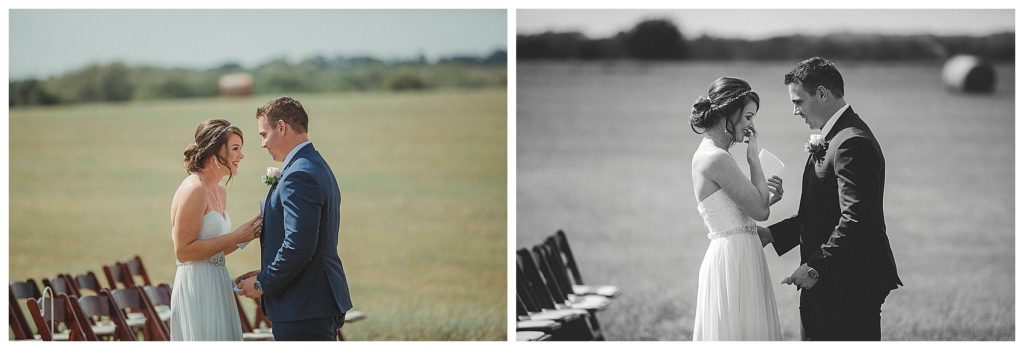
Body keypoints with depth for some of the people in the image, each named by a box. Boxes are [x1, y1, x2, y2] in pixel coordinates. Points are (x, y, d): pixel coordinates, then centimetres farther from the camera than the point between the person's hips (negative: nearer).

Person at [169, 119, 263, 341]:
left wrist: (247, 234, 4)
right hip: (197, 287, -9)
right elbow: (183, 251, -18)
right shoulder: (194, 189, -14)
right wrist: (236, 237, -17)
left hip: (216, 287, 9)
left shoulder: (220, 191, 13)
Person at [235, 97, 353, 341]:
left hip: (303, 310, -10)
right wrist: (266, 274, 13)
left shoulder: (299, 176, -17)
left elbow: (298, 247, -24)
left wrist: (263, 284, -11)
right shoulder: (318, 167, 16)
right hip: (324, 302, 10)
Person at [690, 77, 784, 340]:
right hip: (733, 261, -10)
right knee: (738, 333, -6)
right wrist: (753, 157, -7)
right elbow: (760, 211, -14)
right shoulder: (716, 158, -17)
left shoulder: (708, 154, 13)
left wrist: (767, 197, 1)